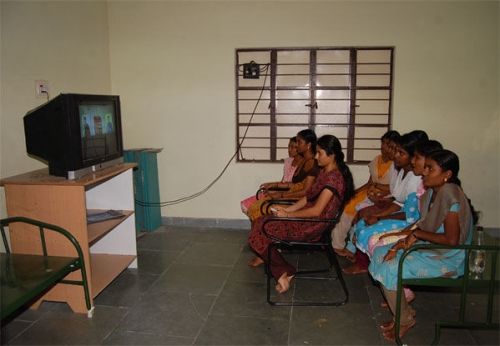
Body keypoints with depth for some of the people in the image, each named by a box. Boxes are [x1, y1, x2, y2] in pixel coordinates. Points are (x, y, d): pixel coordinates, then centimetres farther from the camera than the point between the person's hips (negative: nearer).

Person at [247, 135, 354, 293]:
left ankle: (284, 271, 7)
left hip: (312, 227, -10)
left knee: (259, 232, -8)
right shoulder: (324, 172, 8)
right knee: (261, 222, 4)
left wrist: (288, 214, -15)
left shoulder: (334, 177, -22)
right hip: (307, 219, 10)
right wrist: (287, 209, 2)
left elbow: (316, 211, -24)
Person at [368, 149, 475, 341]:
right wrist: (401, 243, -5)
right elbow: (422, 226, 9)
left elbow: (452, 240, -26)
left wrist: (417, 234, -16)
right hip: (430, 248, 10)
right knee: (381, 253, 5)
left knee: (389, 270, -20)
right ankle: (404, 308, 14)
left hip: (447, 258, -9)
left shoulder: (449, 194, -24)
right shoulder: (431, 192, 4)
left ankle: (405, 320, 5)